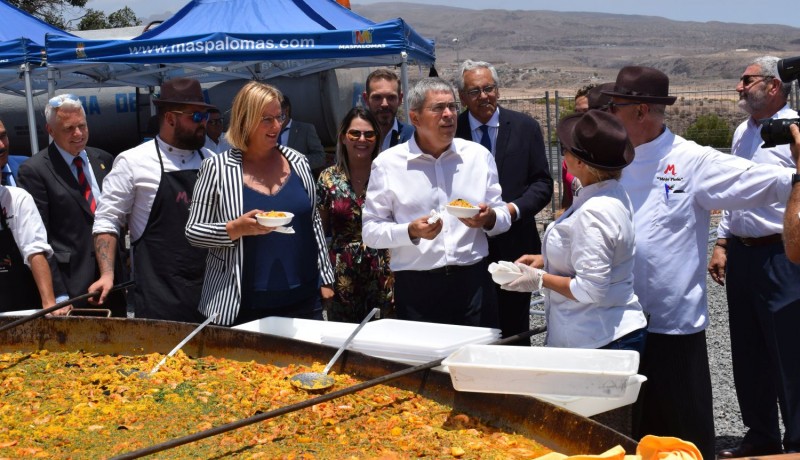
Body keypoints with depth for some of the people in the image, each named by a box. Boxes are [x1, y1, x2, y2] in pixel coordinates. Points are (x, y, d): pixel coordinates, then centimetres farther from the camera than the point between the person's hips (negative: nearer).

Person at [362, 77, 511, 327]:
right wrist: (411, 232, -18)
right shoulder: (387, 164, 0)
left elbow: (503, 217, 12)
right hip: (416, 288, -2)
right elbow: (371, 231, -2)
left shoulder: (479, 155, 8)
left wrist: (489, 219, -10)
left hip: (473, 282, 2)